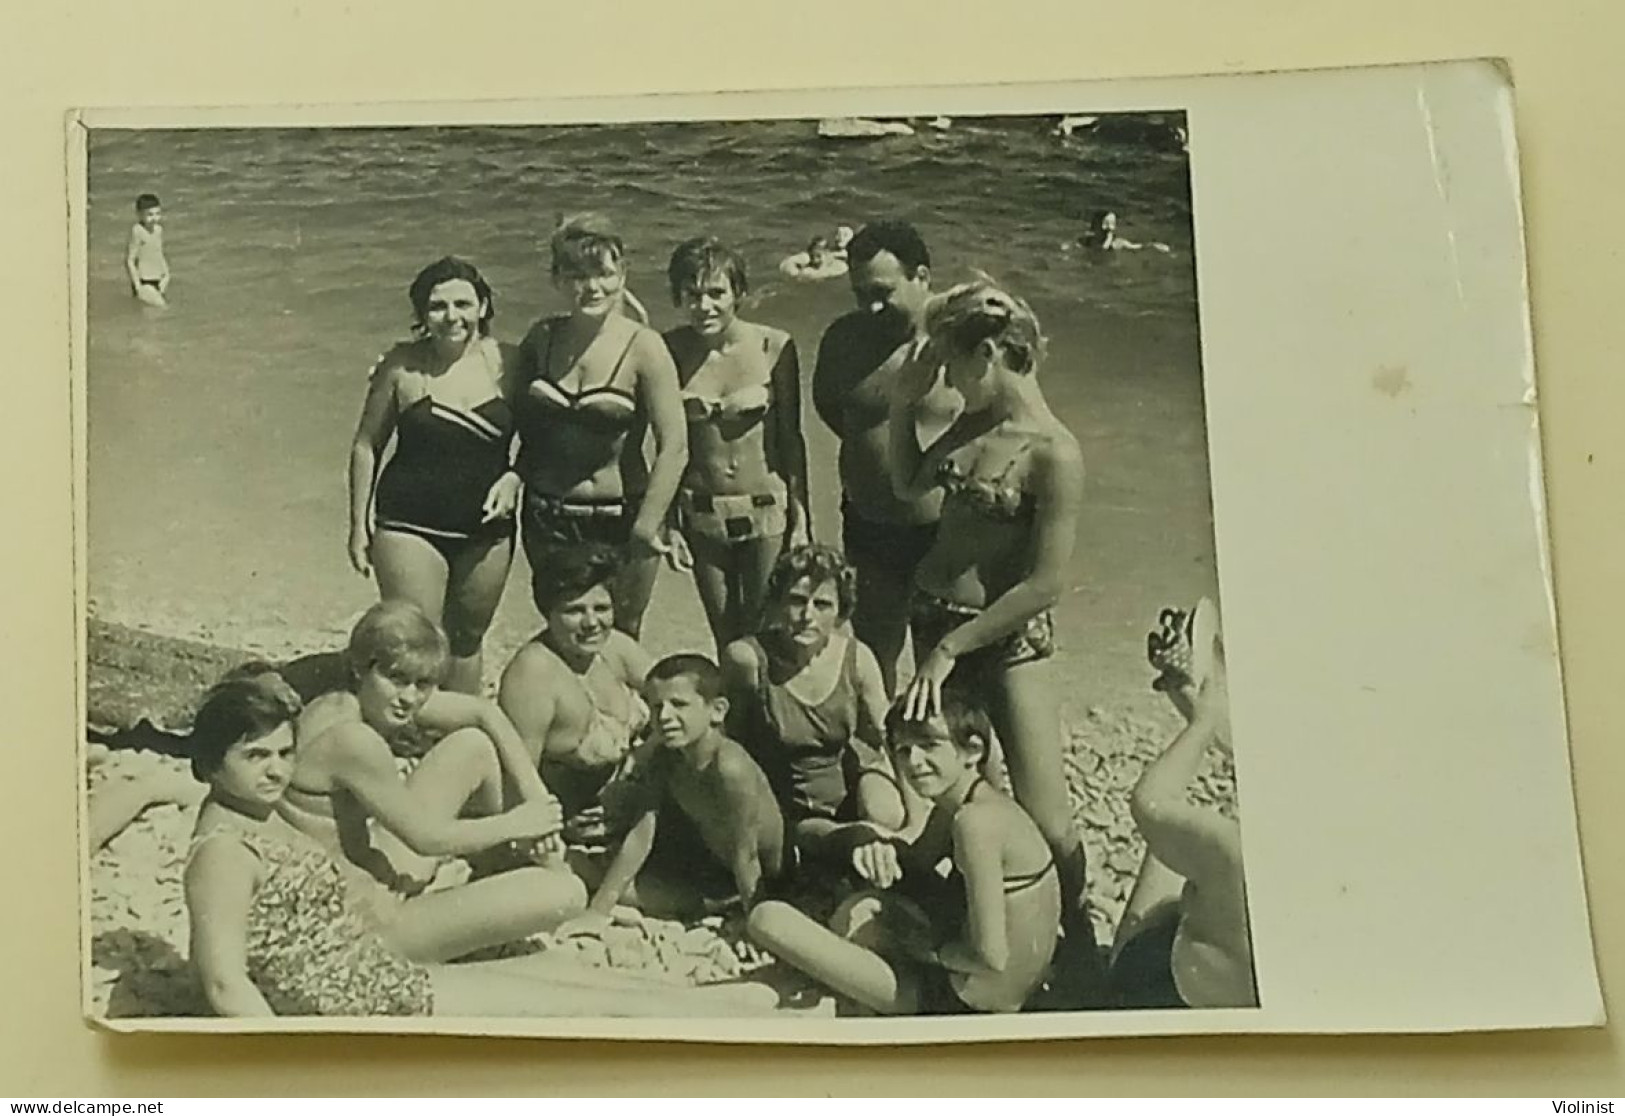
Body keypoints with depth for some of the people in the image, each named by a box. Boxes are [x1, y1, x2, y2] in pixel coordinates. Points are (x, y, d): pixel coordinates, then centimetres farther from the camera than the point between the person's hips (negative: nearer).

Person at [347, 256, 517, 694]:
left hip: (486, 528, 2)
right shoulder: (402, 366, -5)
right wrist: (360, 524, 2)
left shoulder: (507, 364, -2)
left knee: (466, 641, 17)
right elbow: (366, 445, 3)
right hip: (410, 525, -2)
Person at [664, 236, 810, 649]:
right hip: (701, 514, 2)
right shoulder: (670, 351, -5)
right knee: (726, 639, 12)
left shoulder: (774, 347, -9)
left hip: (766, 510, -2)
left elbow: (790, 437, -1)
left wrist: (800, 514, -1)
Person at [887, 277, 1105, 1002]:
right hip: (932, 616, 7)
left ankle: (1082, 951, 13)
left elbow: (1047, 582, -20)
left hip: (1008, 641, -7)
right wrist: (904, 401, 7)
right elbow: (909, 484, 21)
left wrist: (952, 648, -16)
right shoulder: (976, 422, 6)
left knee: (1047, 823, -6)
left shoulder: (1053, 453, -18)